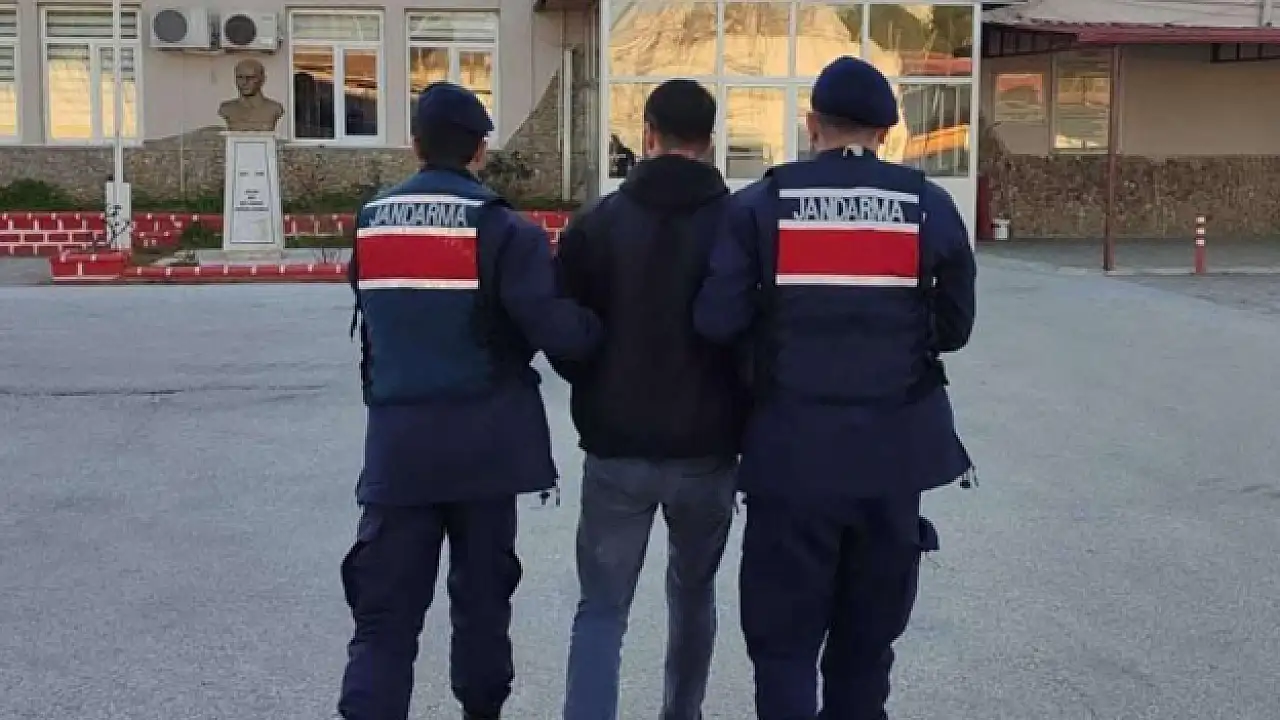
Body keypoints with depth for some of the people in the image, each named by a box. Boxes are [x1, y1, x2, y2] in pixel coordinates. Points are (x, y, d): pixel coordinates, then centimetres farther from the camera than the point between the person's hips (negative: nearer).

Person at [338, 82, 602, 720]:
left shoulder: (370, 223, 7)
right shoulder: (503, 230, -9)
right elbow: (555, 328, -18)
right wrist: (601, 327, 0)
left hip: (397, 442, 3)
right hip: (483, 441, -2)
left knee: (385, 607, 2)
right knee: (481, 595, 14)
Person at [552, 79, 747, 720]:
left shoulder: (597, 222, -3)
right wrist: (741, 426, 8)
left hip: (616, 450, 0)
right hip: (706, 450, 1)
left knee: (600, 610, 5)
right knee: (694, 594, 22)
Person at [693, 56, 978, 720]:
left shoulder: (760, 205, -3)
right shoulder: (930, 208, 2)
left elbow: (715, 320, -10)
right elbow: (955, 327, 4)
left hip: (794, 449, -2)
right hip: (891, 448, 2)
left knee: (783, 636, 5)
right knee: (867, 636, 16)